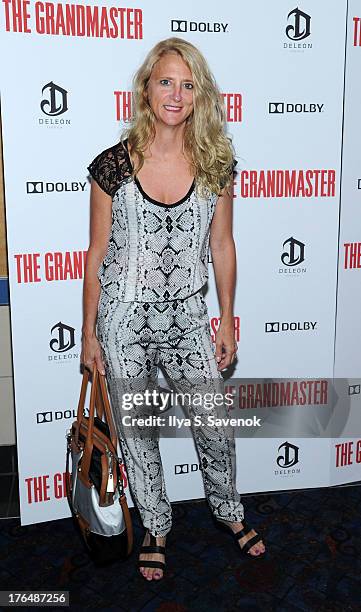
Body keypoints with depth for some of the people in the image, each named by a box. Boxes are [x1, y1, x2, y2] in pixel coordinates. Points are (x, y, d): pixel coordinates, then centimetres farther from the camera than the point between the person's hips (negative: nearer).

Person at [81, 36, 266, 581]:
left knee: (215, 423, 10)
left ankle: (229, 511, 42)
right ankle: (155, 528, 39)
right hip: (125, 318, -1)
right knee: (137, 432, 13)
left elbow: (221, 245, 4)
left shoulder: (216, 164, -3)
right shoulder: (113, 165, -8)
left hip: (187, 316, 1)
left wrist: (227, 322, 6)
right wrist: (89, 333, 0)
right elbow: (97, 253, -3)